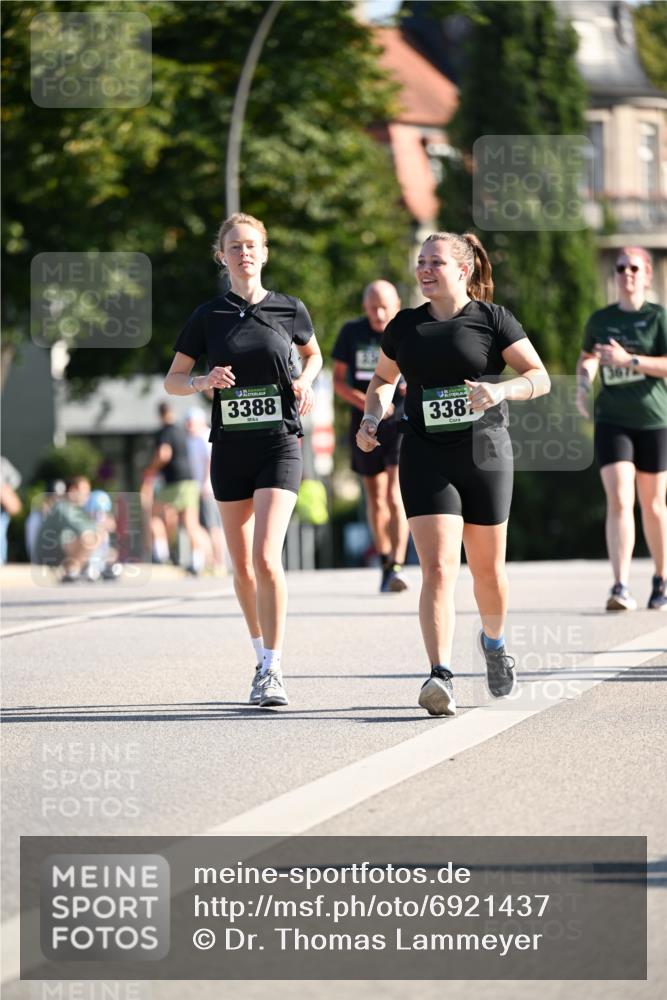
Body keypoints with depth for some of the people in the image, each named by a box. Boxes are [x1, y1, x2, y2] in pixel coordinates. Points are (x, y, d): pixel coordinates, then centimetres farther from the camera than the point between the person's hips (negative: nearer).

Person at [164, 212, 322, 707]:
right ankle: (262, 658, 27)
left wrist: (305, 382, 0)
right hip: (230, 448, 2)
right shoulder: (208, 316, 2)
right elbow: (172, 380, 7)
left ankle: (273, 670, -12)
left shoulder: (289, 309, 1)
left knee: (267, 559, -16)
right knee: (242, 565, 8)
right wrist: (204, 381, -13)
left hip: (279, 444, -2)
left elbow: (313, 353, 21)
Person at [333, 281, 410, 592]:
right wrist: (366, 403, -14)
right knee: (376, 498, 12)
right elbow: (338, 381, 4)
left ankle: (397, 568, -22)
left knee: (395, 496, -17)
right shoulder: (352, 333, 1)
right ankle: (385, 564, 28)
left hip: (402, 423, -3)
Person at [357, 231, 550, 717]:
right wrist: (372, 418, 6)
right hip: (425, 458, 1)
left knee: (487, 568, 12)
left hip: (485, 453, -1)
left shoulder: (492, 319, 0)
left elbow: (540, 378, -3)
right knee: (437, 568, -13)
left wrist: (500, 390, -22)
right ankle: (442, 677, -21)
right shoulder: (405, 326, 9)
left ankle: (494, 643, 42)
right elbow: (383, 379, 25)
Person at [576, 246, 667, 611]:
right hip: (612, 420, 1)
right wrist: (583, 383, 8)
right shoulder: (600, 320, 8)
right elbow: (587, 357, 27)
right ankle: (621, 588, -21)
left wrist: (628, 360, -22)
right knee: (619, 501, -14)